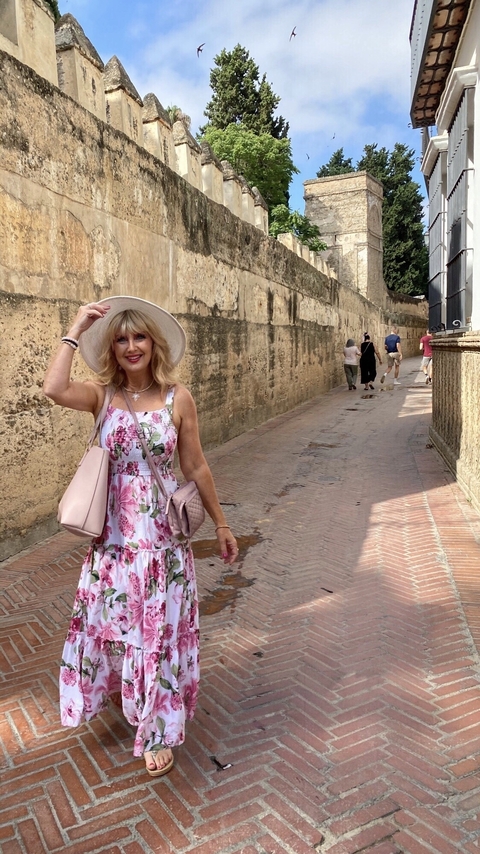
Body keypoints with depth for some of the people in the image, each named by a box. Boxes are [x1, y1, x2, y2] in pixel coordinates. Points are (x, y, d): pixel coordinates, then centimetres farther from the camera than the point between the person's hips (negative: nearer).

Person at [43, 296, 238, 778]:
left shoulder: (177, 398, -6)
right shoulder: (101, 395, -4)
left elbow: (196, 468, 1)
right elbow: (53, 389, -26)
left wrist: (221, 525, 6)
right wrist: (76, 330, -17)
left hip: (163, 535, -2)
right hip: (114, 534, 2)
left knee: (160, 629, 9)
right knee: (114, 623, 19)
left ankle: (157, 731, 31)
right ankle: (125, 696, 50)